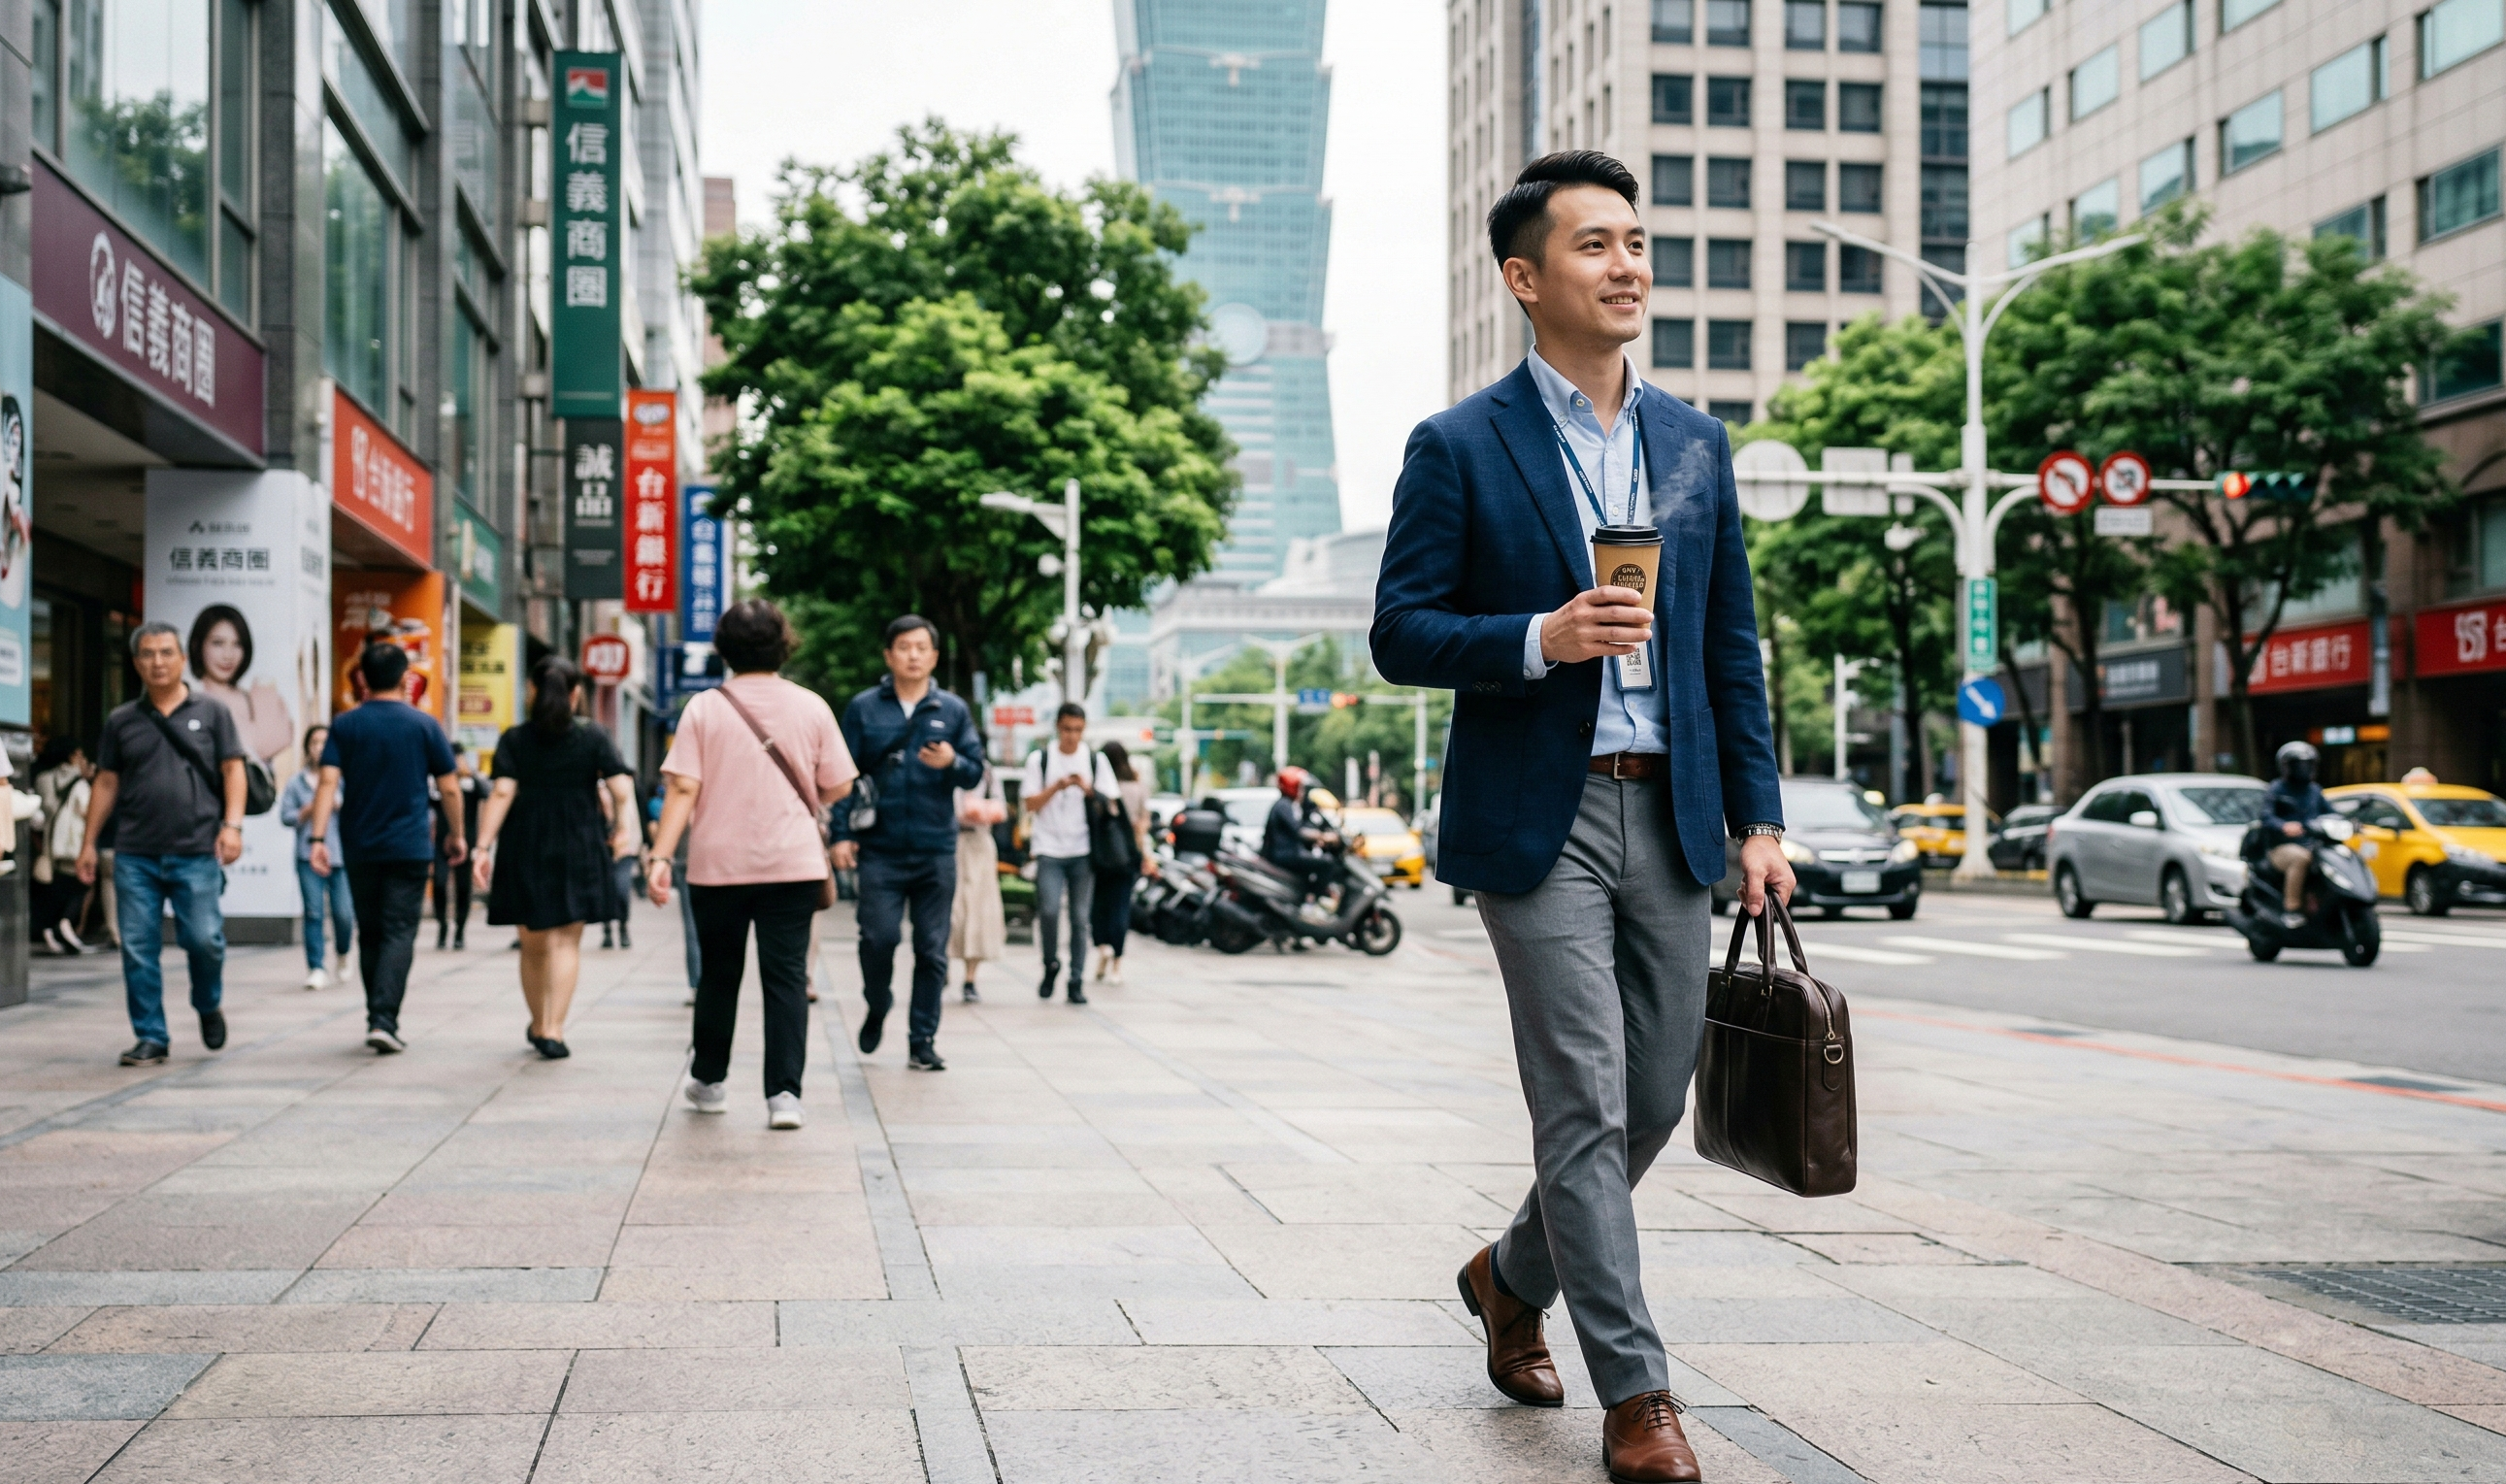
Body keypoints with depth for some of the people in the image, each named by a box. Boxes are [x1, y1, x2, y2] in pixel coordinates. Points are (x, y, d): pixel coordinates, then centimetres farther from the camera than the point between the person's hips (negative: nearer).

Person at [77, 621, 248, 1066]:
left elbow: (232, 770, 4)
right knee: (138, 949, 0)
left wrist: (232, 823, -9)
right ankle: (150, 1037, 10)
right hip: (135, 855, 2)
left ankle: (209, 1007, 20)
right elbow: (106, 784, 14)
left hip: (196, 852, -2)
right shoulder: (121, 721, 12)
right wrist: (89, 843, 10)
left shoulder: (211, 713, 8)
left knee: (203, 938, -9)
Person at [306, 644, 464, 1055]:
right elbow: (449, 787, 1)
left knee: (371, 933, 14)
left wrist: (318, 837, -10)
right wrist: (456, 834, 14)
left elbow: (328, 782, -8)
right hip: (409, 847, -2)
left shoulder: (345, 725, 2)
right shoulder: (424, 725, -1)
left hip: (360, 848, 3)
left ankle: (379, 1019, 20)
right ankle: (383, 1020, -18)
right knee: (399, 933, -4)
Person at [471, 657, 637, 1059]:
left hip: (523, 850, 1)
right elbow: (622, 790, -10)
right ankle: (553, 1030, -11)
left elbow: (501, 793, -11)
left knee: (533, 946, 15)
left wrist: (484, 848, -13)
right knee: (566, 943, 2)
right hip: (578, 852, -1)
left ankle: (538, 1026, 30)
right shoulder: (593, 738, 0)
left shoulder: (514, 740, 1)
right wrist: (620, 830, 7)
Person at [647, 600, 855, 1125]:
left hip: (718, 865, 1)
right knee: (787, 976, 0)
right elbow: (838, 786, 3)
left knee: (719, 974, 15)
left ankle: (708, 1080, 30)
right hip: (794, 864, 0)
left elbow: (683, 789, -9)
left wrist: (659, 856, -10)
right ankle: (785, 1093, -9)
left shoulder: (704, 708, -3)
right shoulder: (810, 706, 0)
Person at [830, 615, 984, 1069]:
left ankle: (923, 1041, 11)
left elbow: (976, 772, 8)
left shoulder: (953, 711, 9)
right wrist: (842, 835, -3)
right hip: (880, 849, -1)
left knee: (932, 949, 3)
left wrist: (952, 763, -14)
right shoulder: (863, 709, 5)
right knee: (879, 937, -10)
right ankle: (877, 1009, 19)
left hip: (937, 850, 2)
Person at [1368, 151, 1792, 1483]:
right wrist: (1542, 639, -20)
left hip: (1669, 814, 5)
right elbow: (1399, 634, -4)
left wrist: (1759, 819, 8)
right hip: (1537, 814, -5)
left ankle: (1514, 1277, 35)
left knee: (1655, 1097, 10)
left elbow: (1732, 646, 14)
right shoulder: (1459, 448, -2)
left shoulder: (1694, 442, 12)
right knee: (1584, 1103, -6)